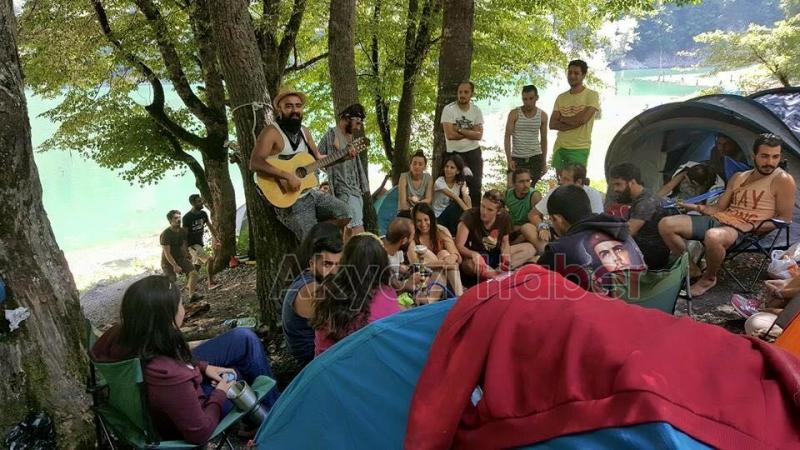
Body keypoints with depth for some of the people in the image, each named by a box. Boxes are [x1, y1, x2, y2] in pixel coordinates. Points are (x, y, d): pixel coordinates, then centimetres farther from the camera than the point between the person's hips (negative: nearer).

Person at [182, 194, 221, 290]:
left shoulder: (203, 214, 1)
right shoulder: (187, 217, -19)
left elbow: (210, 227, 13)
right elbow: (184, 234, -16)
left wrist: (217, 239, 11)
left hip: (200, 243, 8)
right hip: (192, 245, -8)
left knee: (196, 266, 17)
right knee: (210, 259, -20)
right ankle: (211, 283, -14)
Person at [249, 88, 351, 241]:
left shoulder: (304, 131, 12)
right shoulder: (272, 132, -13)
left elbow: (318, 158, 24)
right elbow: (255, 163, -25)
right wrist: (287, 176, -31)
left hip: (311, 193, 8)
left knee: (344, 213, -2)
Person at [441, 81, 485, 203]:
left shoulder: (477, 111, 1)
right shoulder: (449, 109, -10)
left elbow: (479, 135, -10)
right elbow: (450, 135, -20)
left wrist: (459, 130, -18)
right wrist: (470, 132, -12)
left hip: (473, 152, 3)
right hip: (454, 153, -3)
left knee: (476, 185, 6)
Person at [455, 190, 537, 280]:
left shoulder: (504, 218, -7)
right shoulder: (469, 216, -19)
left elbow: (505, 242, 7)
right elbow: (458, 246, -23)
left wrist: (506, 254, -16)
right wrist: (474, 254, -43)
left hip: (496, 256, 6)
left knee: (530, 248, -8)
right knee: (468, 264, -40)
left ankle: (497, 271, -26)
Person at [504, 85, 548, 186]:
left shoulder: (542, 116, 4)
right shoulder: (514, 114, -3)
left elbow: (543, 140, 12)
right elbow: (507, 137, -4)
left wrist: (544, 162, 12)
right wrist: (509, 159, -13)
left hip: (535, 157, 2)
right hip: (517, 158, -2)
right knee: (511, 189, -12)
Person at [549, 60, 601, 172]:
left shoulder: (592, 95, -2)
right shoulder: (561, 98, 12)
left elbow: (583, 119, -16)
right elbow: (552, 124, 3)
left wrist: (562, 118, 0)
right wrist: (574, 123, -10)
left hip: (580, 149, -5)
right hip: (560, 147, 5)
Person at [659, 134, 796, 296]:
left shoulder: (783, 180, -2)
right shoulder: (738, 177, 17)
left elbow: (784, 218, -2)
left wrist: (754, 226, -15)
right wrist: (697, 207, 0)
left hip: (744, 229, -6)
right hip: (718, 220, 7)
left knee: (713, 237, -43)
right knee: (666, 225, -11)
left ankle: (708, 278, -12)